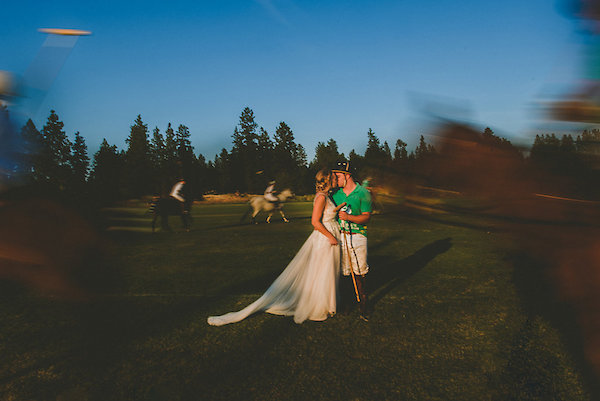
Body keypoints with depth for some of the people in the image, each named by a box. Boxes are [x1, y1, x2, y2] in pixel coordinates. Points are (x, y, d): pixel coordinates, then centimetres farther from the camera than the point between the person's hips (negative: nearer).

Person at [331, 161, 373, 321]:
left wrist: (348, 217, -24)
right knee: (344, 271, 5)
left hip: (357, 236, -3)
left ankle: (363, 303, 10)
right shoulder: (335, 194, 9)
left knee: (360, 272, -1)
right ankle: (345, 298, 18)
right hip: (339, 236, 3)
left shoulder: (363, 193, -4)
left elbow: (366, 217, -8)